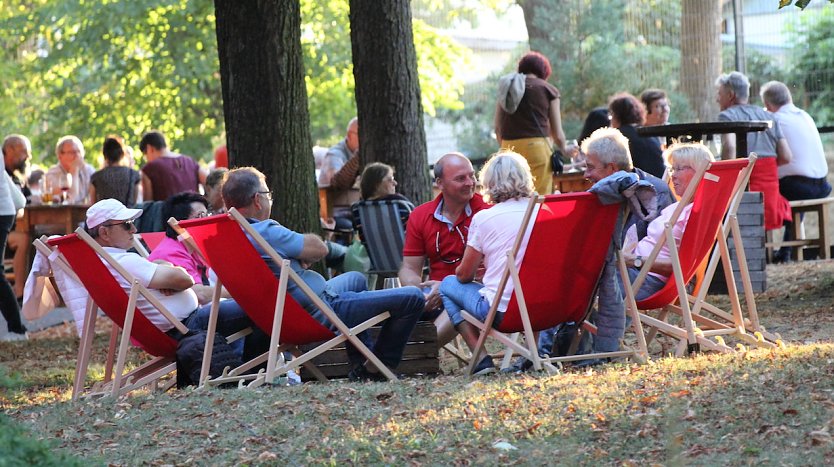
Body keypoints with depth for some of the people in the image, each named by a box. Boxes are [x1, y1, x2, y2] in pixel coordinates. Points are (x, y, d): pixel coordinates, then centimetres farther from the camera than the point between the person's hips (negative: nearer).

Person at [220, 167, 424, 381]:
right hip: (322, 313, -10)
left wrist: (298, 258, -7)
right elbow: (320, 248, -17)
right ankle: (373, 370, 6)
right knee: (412, 298, -6)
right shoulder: (266, 232, -28)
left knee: (356, 279, 38)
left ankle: (361, 362, 38)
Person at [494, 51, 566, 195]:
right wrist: (563, 151, 26)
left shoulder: (506, 87, 16)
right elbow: (558, 134, 8)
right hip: (537, 145, -3)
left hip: (509, 146, 3)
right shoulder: (548, 90, 8)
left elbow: (497, 128, 14)